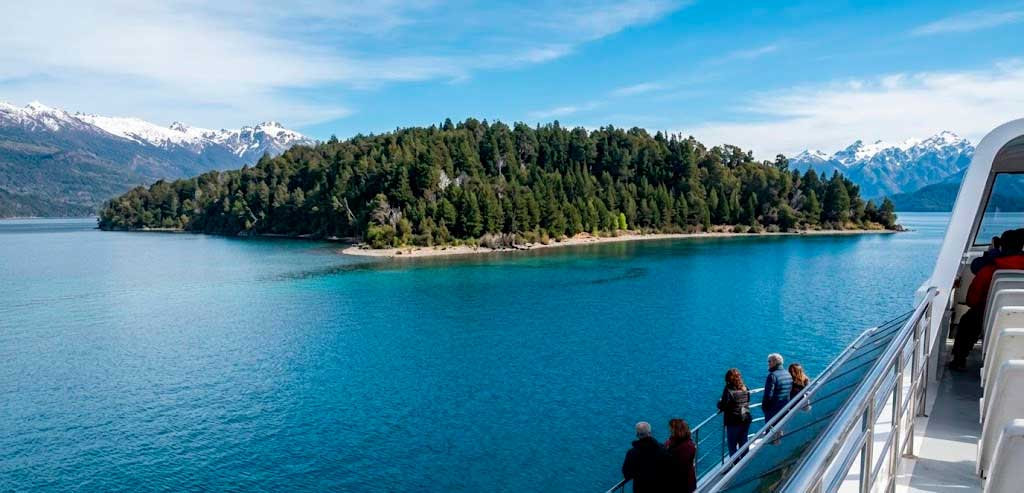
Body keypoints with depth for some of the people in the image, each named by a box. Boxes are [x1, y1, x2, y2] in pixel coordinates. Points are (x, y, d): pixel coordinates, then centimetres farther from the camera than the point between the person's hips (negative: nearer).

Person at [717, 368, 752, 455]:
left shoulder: (728, 389, -20)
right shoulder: (745, 388, -1)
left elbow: (723, 406, -20)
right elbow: (747, 402, 13)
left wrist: (720, 402, 2)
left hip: (733, 422, -6)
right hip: (746, 419, 6)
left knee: (732, 445, 7)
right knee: (743, 443, 21)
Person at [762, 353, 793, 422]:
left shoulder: (772, 376, -20)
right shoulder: (788, 374, 5)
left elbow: (768, 394, -21)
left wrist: (763, 406, -8)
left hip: (773, 409, -8)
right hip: (786, 409, 8)